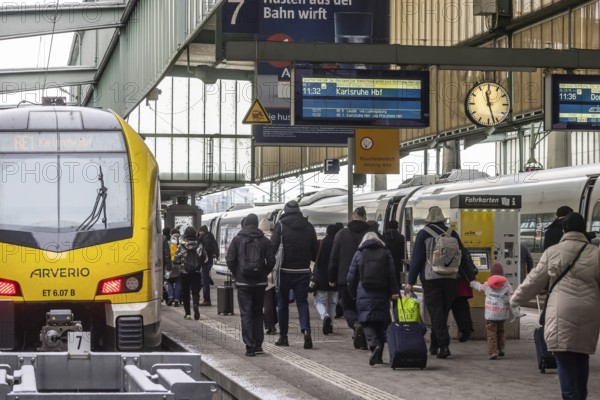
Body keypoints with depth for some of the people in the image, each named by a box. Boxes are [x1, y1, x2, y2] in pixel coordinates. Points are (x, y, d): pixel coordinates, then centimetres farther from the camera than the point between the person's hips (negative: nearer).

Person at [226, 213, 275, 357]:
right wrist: (263, 273, 10)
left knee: (246, 314, 0)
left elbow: (230, 259, -6)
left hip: (243, 282, -2)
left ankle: (250, 347, -6)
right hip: (260, 282, 2)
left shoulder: (237, 240, -2)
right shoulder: (264, 240, 0)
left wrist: (236, 274, 8)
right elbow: (271, 260, -5)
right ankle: (258, 344, 15)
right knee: (258, 313, 16)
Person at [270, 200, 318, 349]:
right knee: (302, 302, 6)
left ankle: (283, 336, 14)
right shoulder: (308, 226, 5)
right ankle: (306, 330, -17)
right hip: (303, 271, 2)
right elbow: (315, 250, 7)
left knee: (283, 303, 11)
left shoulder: (281, 225, -7)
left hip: (285, 270, -2)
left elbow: (273, 247, -14)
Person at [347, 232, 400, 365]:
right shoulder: (386, 253, 8)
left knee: (367, 322, -2)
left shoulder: (359, 254, 6)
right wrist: (394, 292, -1)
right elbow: (392, 274, 1)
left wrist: (353, 294, 16)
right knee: (380, 323, 9)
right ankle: (378, 356, 11)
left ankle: (374, 345, -29)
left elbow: (352, 277, 6)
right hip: (382, 294, 2)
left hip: (364, 295, -2)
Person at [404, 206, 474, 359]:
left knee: (436, 312, -5)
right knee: (443, 312, 13)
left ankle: (444, 345, -18)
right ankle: (434, 345, 20)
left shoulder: (423, 234, -1)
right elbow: (463, 257, 10)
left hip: (431, 278, -4)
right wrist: (471, 278, 15)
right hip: (450, 278, 4)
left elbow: (416, 258, -4)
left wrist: (411, 281, -1)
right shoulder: (452, 234, 10)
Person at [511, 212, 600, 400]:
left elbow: (534, 280, 12)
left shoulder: (552, 252, 4)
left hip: (562, 314, -2)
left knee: (566, 362, -4)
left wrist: (516, 299, 26)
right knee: (582, 359, 17)